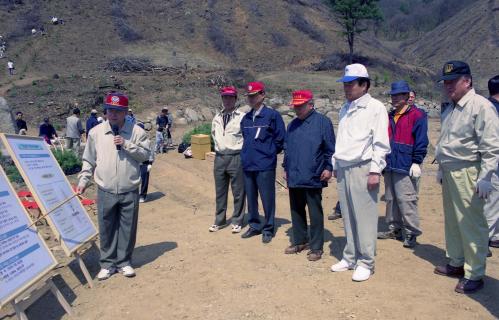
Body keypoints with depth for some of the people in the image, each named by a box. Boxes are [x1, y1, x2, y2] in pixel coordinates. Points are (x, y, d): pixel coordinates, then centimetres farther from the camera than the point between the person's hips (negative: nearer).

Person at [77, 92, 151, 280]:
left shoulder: (137, 132, -2)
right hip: (105, 192, 1)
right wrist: (83, 181, 2)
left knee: (127, 228, 9)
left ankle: (124, 262, 26)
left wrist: (127, 145, -16)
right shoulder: (96, 132, 2)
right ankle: (107, 263, 25)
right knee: (106, 229, 10)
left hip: (129, 192, -1)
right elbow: (89, 161, 8)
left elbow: (145, 154, -5)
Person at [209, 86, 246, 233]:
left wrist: (243, 154, -5)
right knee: (220, 191, 13)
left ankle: (237, 221, 16)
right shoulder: (217, 118, 11)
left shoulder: (242, 117, -8)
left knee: (238, 192, 3)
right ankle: (219, 220, 25)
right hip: (219, 157, 5)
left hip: (236, 157, -5)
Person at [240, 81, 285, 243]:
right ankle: (254, 226, 29)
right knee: (251, 198, 14)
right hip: (248, 164, 6)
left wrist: (270, 152, 2)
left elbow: (280, 139, -5)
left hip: (265, 165, -6)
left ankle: (268, 229, 15)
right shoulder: (246, 118, 11)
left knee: (267, 198, 1)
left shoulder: (272, 115, -7)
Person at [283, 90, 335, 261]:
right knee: (296, 211, 14)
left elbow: (330, 148, -7)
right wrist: (286, 168, 19)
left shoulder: (322, 122, -6)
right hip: (294, 178, 7)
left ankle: (316, 247, 13)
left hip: (313, 177, -6)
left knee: (315, 213, 3)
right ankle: (299, 241, 29)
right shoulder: (293, 125, 14)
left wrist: (329, 167, -12)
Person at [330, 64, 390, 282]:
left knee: (365, 217, -4)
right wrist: (335, 165, 16)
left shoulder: (375, 107, -5)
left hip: (362, 169, -7)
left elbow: (381, 143, -9)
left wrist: (375, 171, -14)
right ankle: (350, 257, 22)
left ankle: (366, 262, 8)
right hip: (343, 169, 7)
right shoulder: (345, 109, 17)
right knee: (348, 216, 11)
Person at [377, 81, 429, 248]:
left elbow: (421, 140, -11)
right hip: (390, 165, 8)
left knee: (406, 199, -8)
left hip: (406, 166, -8)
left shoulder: (417, 115, -5)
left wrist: (417, 162, -15)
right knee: (390, 199, 13)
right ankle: (394, 228, 24)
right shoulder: (391, 116, 18)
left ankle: (411, 233, 2)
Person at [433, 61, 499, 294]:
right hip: (449, 172, 9)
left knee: (471, 224, -3)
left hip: (467, 173, -9)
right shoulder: (449, 109, 15)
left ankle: (474, 274, 9)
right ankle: (456, 263, 31)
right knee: (452, 221, 16)